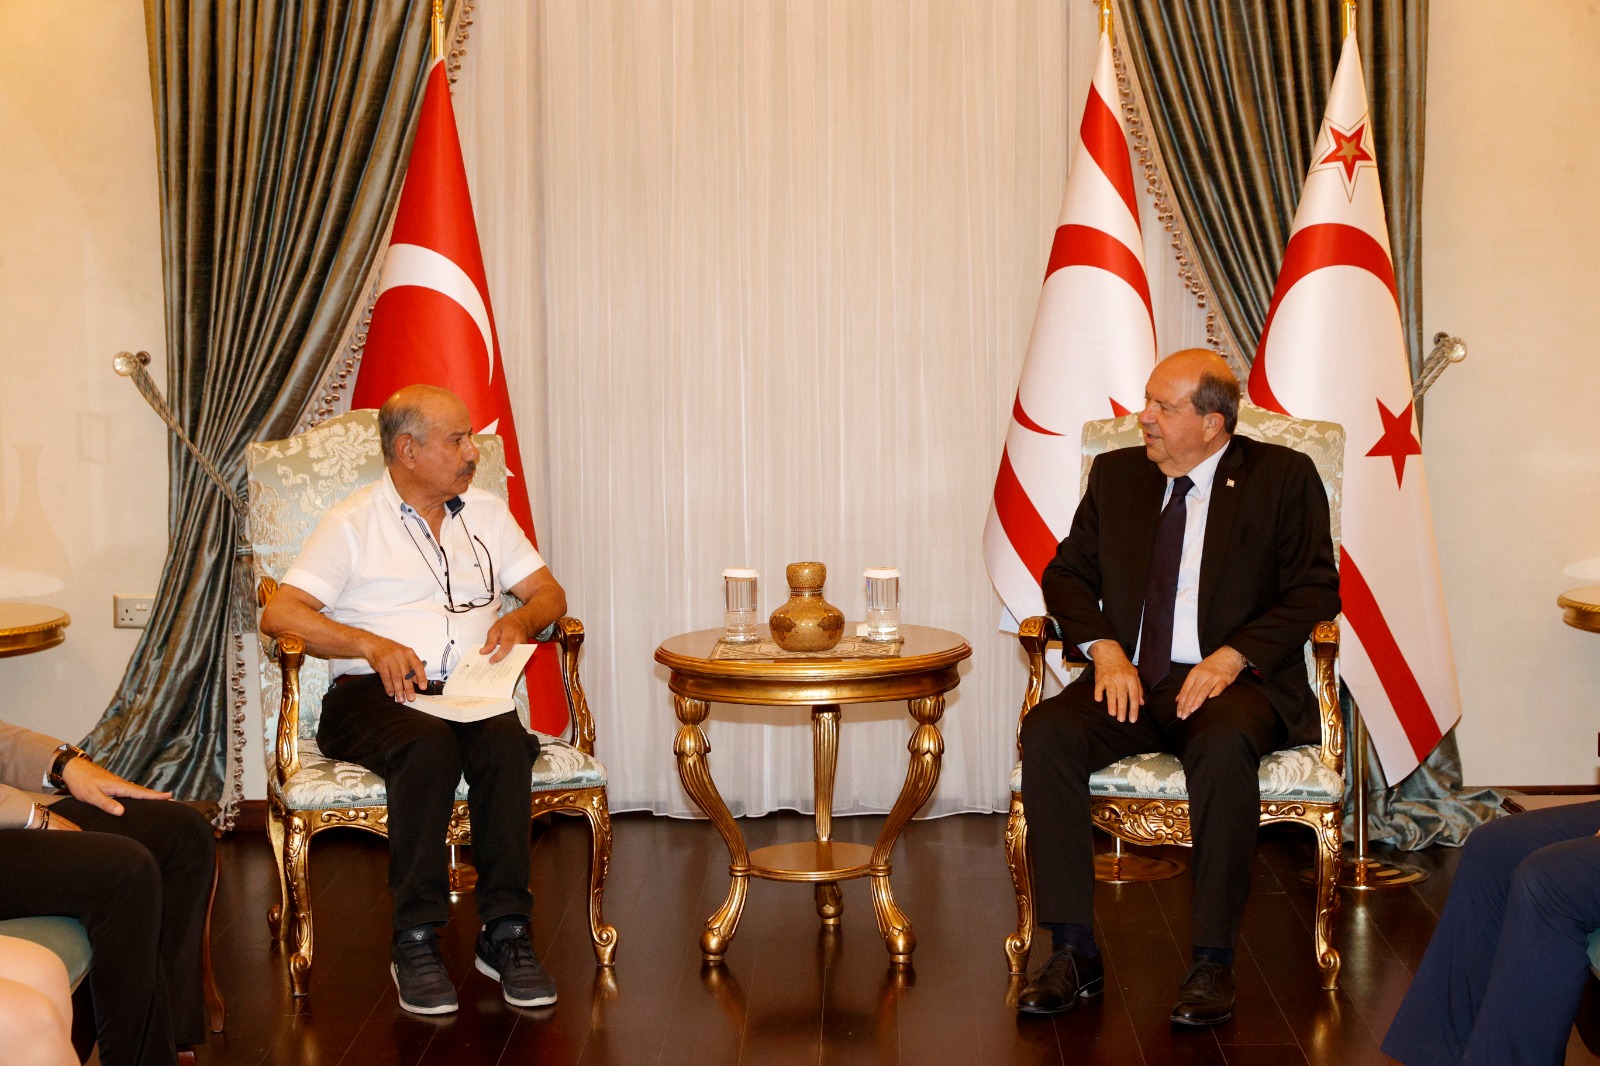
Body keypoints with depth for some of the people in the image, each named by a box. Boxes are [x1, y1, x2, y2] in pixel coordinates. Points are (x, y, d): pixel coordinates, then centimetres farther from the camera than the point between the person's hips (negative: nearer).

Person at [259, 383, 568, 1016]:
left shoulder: (487, 513, 21)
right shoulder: (352, 524, 6)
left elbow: (549, 593, 19)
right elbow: (280, 614, -4)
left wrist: (519, 619, -5)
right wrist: (371, 645, -19)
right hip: (373, 696, -3)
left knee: (507, 744, -32)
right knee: (430, 747, -37)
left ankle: (505, 931, -27)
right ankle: (415, 939, -29)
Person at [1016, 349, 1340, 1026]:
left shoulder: (1283, 477, 5)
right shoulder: (1116, 474, 16)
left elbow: (1315, 590, 0)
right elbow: (1067, 571, 14)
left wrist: (1232, 656, -15)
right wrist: (1105, 650, -6)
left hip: (1235, 678, -3)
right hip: (1132, 676, 4)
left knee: (1222, 746, -38)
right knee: (1047, 733, -27)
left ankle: (1213, 963, -25)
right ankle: (1073, 953, -20)